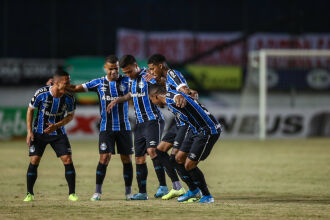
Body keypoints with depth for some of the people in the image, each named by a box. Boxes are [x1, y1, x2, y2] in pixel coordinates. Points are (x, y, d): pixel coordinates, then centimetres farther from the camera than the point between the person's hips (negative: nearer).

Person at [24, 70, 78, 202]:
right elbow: (30, 110, -5)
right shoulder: (41, 94, -20)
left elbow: (70, 116, 2)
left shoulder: (69, 98, -15)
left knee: (68, 160, -10)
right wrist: (29, 131, -9)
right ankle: (29, 194, 6)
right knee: (34, 161, -7)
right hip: (39, 133, -1)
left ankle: (72, 193, -1)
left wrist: (56, 126, -15)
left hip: (58, 133, 1)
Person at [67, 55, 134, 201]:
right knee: (104, 158, -11)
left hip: (124, 127, 1)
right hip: (106, 127, -1)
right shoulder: (99, 83, 5)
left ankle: (128, 192, 13)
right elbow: (76, 89, 6)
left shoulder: (126, 81, 4)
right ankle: (97, 191, -5)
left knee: (127, 159, 2)